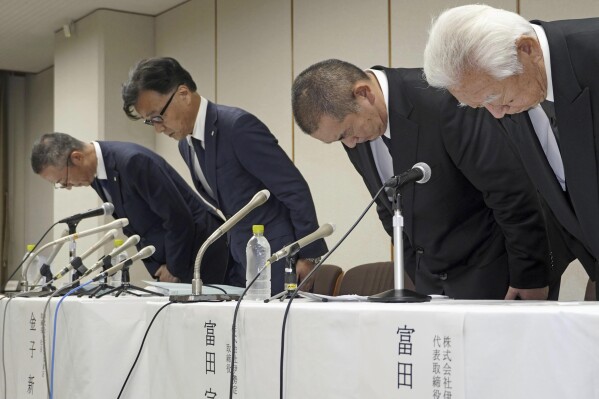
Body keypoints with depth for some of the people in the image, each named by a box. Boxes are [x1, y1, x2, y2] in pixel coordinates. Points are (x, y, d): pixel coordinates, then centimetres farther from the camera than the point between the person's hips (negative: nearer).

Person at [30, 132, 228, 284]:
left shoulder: (132, 161, -25)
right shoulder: (97, 174, 2)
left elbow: (178, 217, -22)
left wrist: (174, 269, -12)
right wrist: (157, 269, 5)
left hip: (198, 250, -8)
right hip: (168, 260, 8)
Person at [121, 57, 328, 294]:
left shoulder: (238, 126, -19)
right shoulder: (186, 145, 7)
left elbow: (296, 190, -17)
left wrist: (308, 256, -14)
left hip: (278, 263, -8)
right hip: (240, 265, 8)